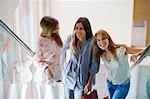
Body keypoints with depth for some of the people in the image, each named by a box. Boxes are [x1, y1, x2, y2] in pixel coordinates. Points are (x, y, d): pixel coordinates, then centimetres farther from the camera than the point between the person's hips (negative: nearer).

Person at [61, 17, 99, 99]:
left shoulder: (92, 42, -15)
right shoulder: (71, 38, -5)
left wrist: (89, 82, -8)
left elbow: (94, 64, -10)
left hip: (82, 79, -3)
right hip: (68, 76, 3)